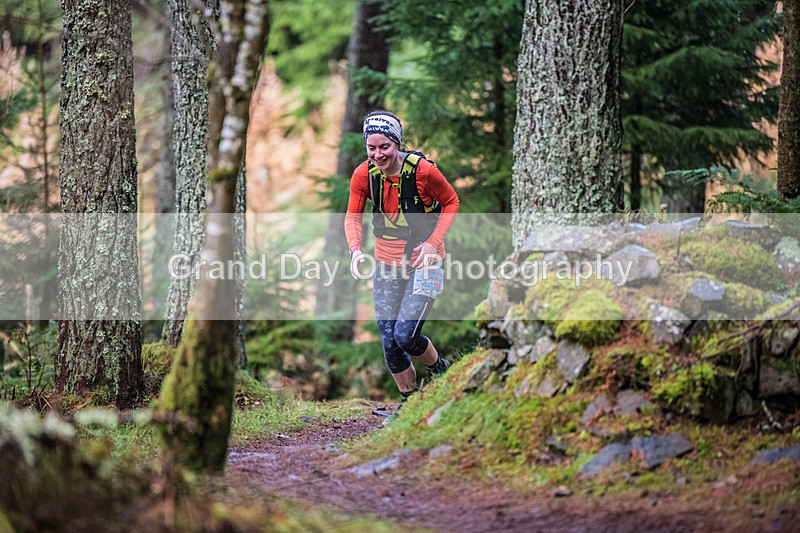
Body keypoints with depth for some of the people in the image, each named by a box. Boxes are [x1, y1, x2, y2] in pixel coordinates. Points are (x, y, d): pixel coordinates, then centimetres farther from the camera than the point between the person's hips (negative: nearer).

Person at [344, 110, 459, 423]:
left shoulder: (423, 171, -21)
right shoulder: (363, 175, -11)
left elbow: (451, 203, -4)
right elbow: (352, 217, 1)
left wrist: (433, 242, -16)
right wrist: (355, 250, -18)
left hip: (424, 262, -4)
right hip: (387, 265, 4)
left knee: (405, 335, -14)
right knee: (389, 342, 3)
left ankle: (440, 369, 17)